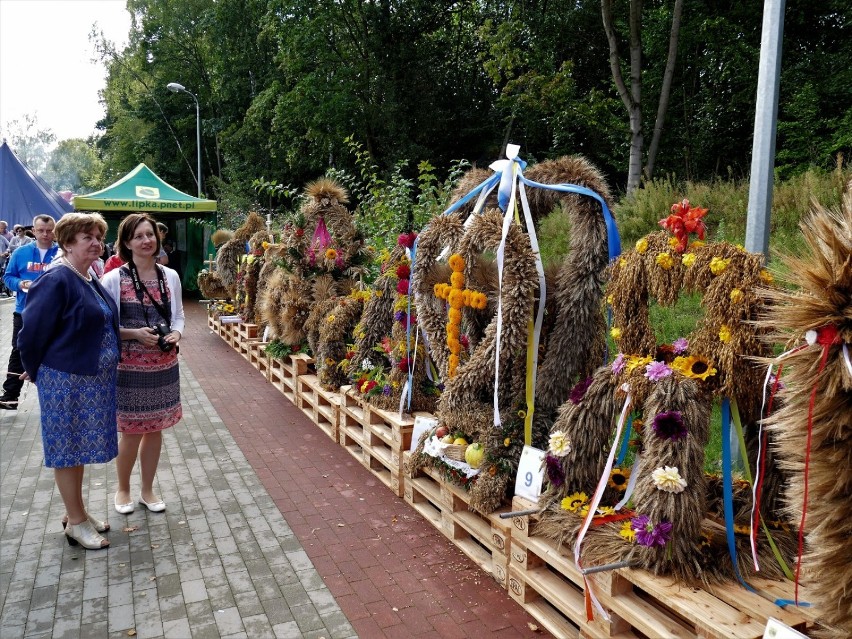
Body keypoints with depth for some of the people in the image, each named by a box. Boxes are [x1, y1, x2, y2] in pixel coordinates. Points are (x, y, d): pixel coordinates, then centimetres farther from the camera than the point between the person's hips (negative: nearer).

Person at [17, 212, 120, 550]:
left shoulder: (92, 280, 8)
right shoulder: (56, 281, -18)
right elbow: (32, 334, -15)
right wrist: (37, 372, -2)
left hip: (94, 379, 8)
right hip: (66, 381, -8)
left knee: (81, 446, 18)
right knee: (68, 448, 5)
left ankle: (76, 510, 32)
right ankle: (76, 522, 18)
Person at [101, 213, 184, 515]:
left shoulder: (170, 276, 3)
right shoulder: (114, 279, -9)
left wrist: (176, 334, -9)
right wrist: (134, 334, -19)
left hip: (164, 365, 4)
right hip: (129, 367, -4)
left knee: (155, 429, 13)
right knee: (132, 432, 5)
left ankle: (147, 490, 30)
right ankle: (123, 489, 30)